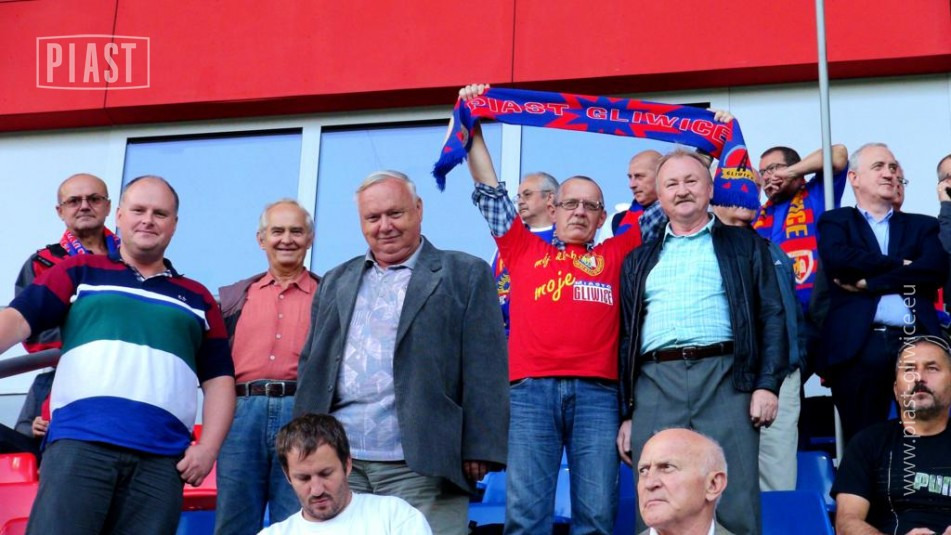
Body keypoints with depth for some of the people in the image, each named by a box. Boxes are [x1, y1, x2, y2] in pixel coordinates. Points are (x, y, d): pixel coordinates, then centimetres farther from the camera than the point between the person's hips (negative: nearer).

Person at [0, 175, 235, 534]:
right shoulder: (80, 272, 17)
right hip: (79, 443, -2)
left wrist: (208, 447, 2)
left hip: (162, 458, 2)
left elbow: (219, 379, 16)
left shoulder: (197, 299, 21)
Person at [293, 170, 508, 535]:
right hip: (337, 463, 4)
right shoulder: (336, 282, 19)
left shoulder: (465, 275, 5)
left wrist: (479, 451, -9)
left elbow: (485, 371, -2)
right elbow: (311, 367, 19)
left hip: (421, 467, -4)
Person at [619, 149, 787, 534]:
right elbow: (626, 338, 18)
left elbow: (772, 316, 7)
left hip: (725, 380, -2)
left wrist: (767, 384, -7)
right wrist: (626, 413, 10)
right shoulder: (639, 260, 22)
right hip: (655, 387, 2)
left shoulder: (744, 245, 15)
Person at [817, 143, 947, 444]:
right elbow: (838, 259, -6)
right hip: (859, 348, -1)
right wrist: (900, 265, -1)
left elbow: (937, 268, 1)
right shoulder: (835, 222, 16)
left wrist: (870, 281, -5)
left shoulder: (922, 226, 21)